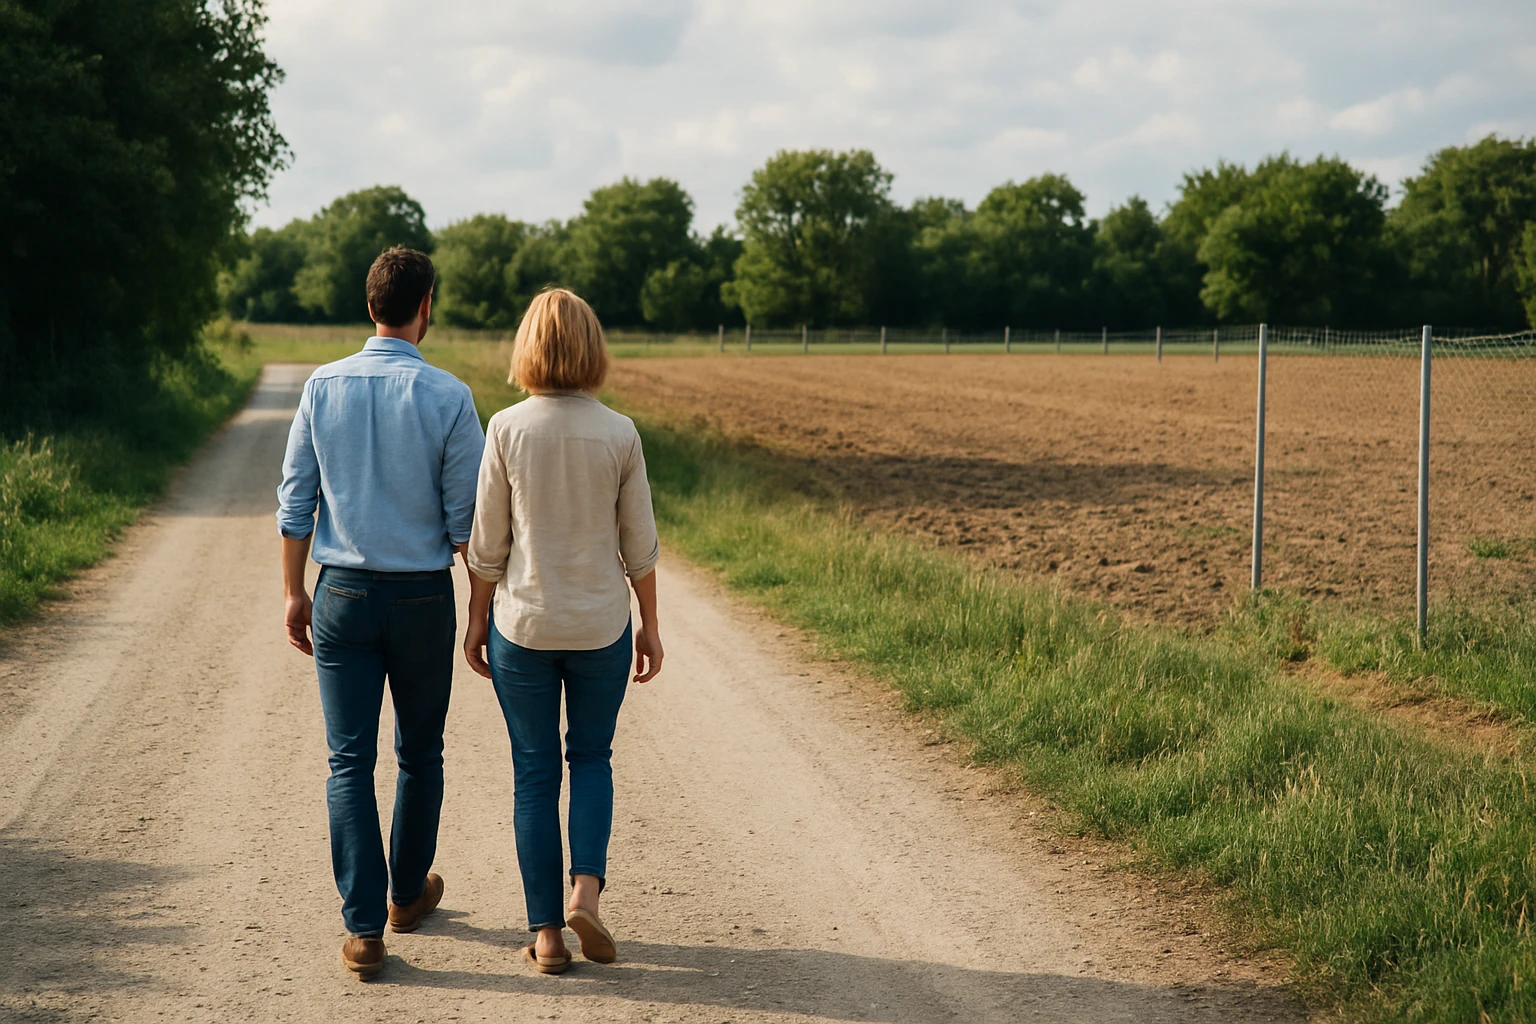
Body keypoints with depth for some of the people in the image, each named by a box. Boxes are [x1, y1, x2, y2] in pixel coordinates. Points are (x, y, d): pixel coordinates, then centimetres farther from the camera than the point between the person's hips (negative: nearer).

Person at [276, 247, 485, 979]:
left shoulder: (323, 387, -2)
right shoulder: (447, 397, -10)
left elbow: (295, 502, 2)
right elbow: (465, 518, -7)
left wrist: (295, 593, 12)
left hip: (343, 594, 1)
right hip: (422, 596, -1)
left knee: (350, 761, 2)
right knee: (419, 753, 18)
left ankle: (363, 929, -3)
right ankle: (408, 893, 33)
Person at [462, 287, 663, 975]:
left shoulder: (507, 429, -9)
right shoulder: (620, 435, -6)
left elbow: (487, 543, -4)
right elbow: (640, 546, -1)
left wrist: (476, 621, 8)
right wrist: (649, 626, 11)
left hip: (523, 624, -1)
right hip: (601, 626, 1)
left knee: (534, 773, 9)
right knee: (592, 758, 20)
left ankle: (547, 933, 12)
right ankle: (586, 888, 1)